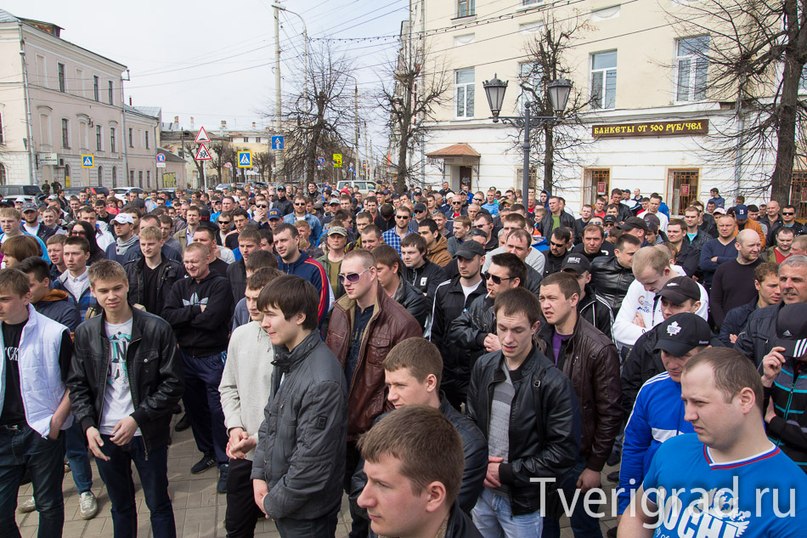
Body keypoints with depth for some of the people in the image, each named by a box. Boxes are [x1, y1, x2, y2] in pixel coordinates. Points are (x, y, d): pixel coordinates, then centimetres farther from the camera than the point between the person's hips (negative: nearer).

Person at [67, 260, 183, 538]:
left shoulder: (157, 328, -10)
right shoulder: (85, 333, 1)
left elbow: (173, 383, -9)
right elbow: (77, 385, 7)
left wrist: (137, 418, -16)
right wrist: (88, 425, -6)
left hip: (147, 434, -3)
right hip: (104, 436, 3)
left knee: (158, 505, 11)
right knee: (120, 506, 20)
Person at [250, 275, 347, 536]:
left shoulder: (321, 381, -30)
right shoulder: (286, 358, -1)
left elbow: (313, 458, -25)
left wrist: (275, 502, -13)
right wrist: (259, 474, 2)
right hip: (279, 495, 8)